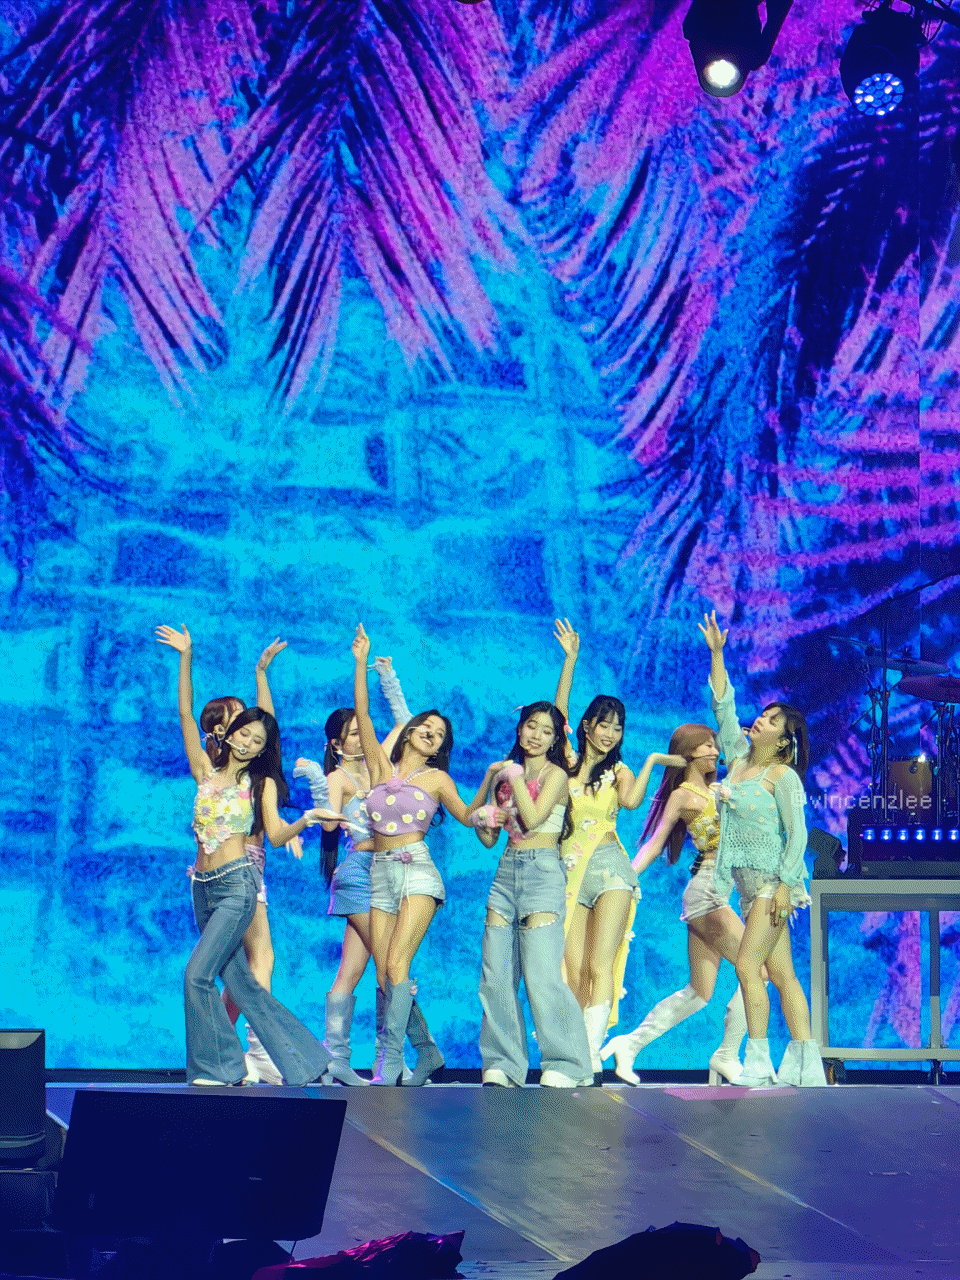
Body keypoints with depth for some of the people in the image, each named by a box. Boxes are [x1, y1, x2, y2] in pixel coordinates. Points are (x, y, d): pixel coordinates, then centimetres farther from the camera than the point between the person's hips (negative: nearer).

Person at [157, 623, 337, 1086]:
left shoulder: (262, 783, 4)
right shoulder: (206, 770, 11)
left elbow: (276, 834, -6)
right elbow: (186, 712, 7)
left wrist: (306, 820, -26)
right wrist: (186, 657, 3)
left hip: (237, 884, -5)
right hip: (204, 886, 5)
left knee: (198, 974, -16)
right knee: (240, 983, 6)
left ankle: (219, 1067, -4)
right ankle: (299, 1061, 14)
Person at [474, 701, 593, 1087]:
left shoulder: (555, 775, 1)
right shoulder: (505, 774, 17)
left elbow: (532, 818, -15)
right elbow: (489, 839, 20)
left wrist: (515, 775, -6)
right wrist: (483, 820, -2)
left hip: (542, 871, -6)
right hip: (507, 870, 6)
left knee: (541, 975, -14)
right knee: (496, 976, -1)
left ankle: (565, 1065, -9)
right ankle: (503, 1063, 4)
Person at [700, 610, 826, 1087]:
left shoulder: (783, 775, -8)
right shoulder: (739, 757, 11)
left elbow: (798, 833, -13)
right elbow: (723, 707, 14)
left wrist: (784, 885, -21)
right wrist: (717, 654, 8)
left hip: (774, 879, -7)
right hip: (750, 881, 7)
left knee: (747, 964, -14)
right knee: (780, 972, 3)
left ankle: (758, 1061, -13)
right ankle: (804, 1063, 2)